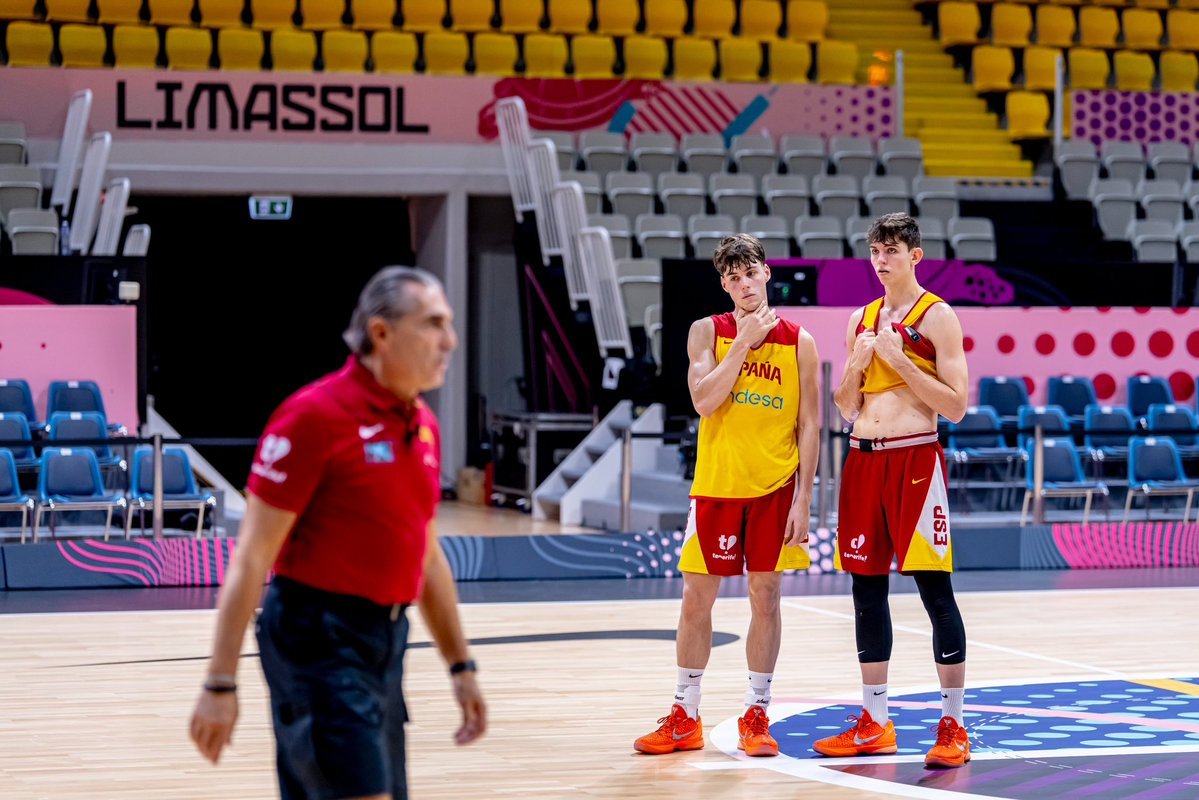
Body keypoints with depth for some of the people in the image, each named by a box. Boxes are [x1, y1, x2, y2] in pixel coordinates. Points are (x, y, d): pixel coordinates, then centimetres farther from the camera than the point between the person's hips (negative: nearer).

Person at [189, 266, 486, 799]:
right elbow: (252, 557, -14)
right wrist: (220, 683, -17)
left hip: (385, 643, 8)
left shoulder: (423, 425, 11)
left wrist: (460, 665, 22)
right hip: (320, 639, -8)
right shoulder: (315, 415, -12)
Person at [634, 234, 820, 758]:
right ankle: (684, 718, 12)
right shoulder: (709, 332, 1)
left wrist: (803, 499, -6)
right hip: (716, 482, 0)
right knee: (697, 597, 3)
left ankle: (756, 715, 12)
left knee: (765, 595, 3)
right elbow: (704, 400, -13)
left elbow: (809, 426, 0)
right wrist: (744, 342, -15)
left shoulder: (798, 341, 1)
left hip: (775, 487, 0)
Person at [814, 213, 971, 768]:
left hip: (915, 458, -6)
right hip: (864, 458, 6)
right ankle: (874, 725, 15)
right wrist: (857, 363, -3)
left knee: (935, 591, -7)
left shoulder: (937, 317, -4)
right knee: (867, 590, 8)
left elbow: (956, 406, -10)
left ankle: (953, 726, -3)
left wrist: (898, 359, -15)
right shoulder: (860, 320, 14)